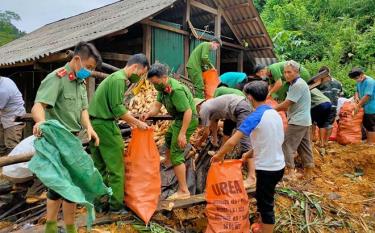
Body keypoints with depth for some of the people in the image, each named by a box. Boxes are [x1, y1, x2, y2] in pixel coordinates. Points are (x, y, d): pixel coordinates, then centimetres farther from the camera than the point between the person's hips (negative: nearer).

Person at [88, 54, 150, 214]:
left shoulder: (116, 77, 17)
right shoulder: (119, 79, -14)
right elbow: (118, 109, -19)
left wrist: (132, 123, 17)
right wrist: (138, 123, -11)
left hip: (95, 124, 10)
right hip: (105, 125, -10)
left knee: (99, 166, 14)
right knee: (115, 167, -1)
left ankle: (99, 202, 22)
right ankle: (116, 205, 8)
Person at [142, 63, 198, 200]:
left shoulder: (176, 90, -29)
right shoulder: (163, 87, -1)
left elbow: (188, 111, -31)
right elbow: (157, 105, 0)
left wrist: (182, 133, -32)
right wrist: (148, 114, -21)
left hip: (187, 121, -10)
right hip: (178, 119, 10)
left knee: (176, 154, -10)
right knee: (168, 137, 33)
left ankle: (183, 191, -5)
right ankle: (168, 162, 60)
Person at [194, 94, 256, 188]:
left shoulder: (203, 110, -4)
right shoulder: (209, 104, 23)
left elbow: (206, 133, 3)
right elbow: (214, 123, 33)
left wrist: (199, 143, 21)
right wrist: (215, 141, 40)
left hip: (241, 108, -11)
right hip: (244, 103, 11)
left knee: (244, 141, -16)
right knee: (226, 128, 29)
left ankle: (251, 177, -19)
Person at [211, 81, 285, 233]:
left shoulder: (255, 117, -21)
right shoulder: (275, 114, 5)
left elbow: (232, 142, -25)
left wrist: (219, 155, -10)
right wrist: (249, 154, 16)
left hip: (267, 169, -8)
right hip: (278, 166, 8)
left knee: (266, 205, 8)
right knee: (262, 198, 25)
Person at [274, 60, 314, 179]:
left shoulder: (298, 85, -17)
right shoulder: (297, 83, 15)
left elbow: (286, 104, -18)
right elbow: (290, 105, 16)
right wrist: (277, 108, 8)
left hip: (297, 121, -10)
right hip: (304, 120, 10)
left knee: (287, 145, -7)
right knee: (304, 146, 14)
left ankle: (290, 171, -5)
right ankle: (308, 171, 21)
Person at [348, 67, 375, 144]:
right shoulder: (359, 82, 6)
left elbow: (367, 96, -25)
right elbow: (357, 91, 19)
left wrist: (358, 106, -20)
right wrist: (356, 97, -4)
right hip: (365, 108, 9)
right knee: (366, 125, 18)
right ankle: (368, 142, 31)